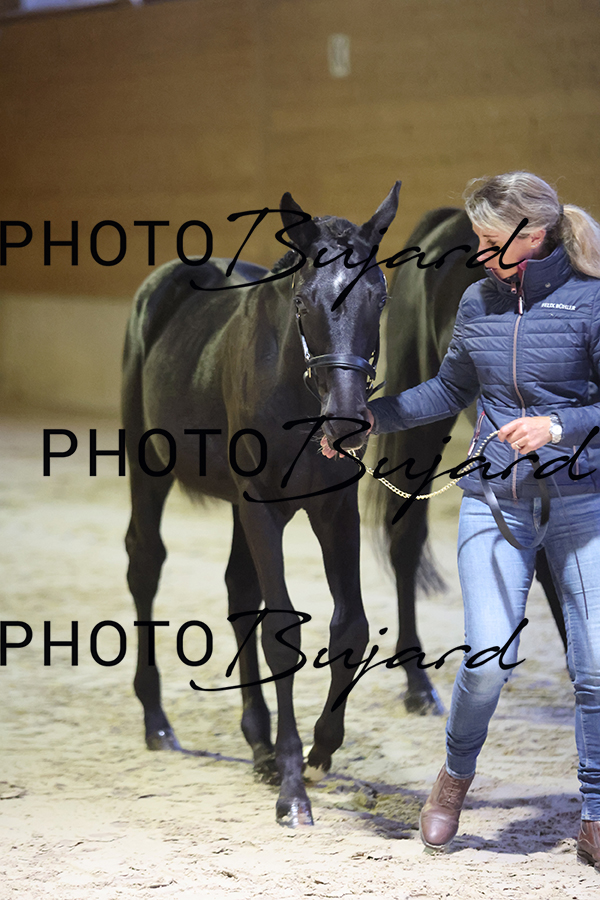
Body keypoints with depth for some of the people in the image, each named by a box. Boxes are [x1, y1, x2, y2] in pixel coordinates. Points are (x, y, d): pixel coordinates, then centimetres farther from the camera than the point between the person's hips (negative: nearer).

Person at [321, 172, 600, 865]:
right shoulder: (478, 301, 6)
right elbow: (450, 390, 21)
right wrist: (371, 417, 14)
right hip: (494, 498, 3)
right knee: (489, 655, -10)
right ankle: (455, 772, 18)